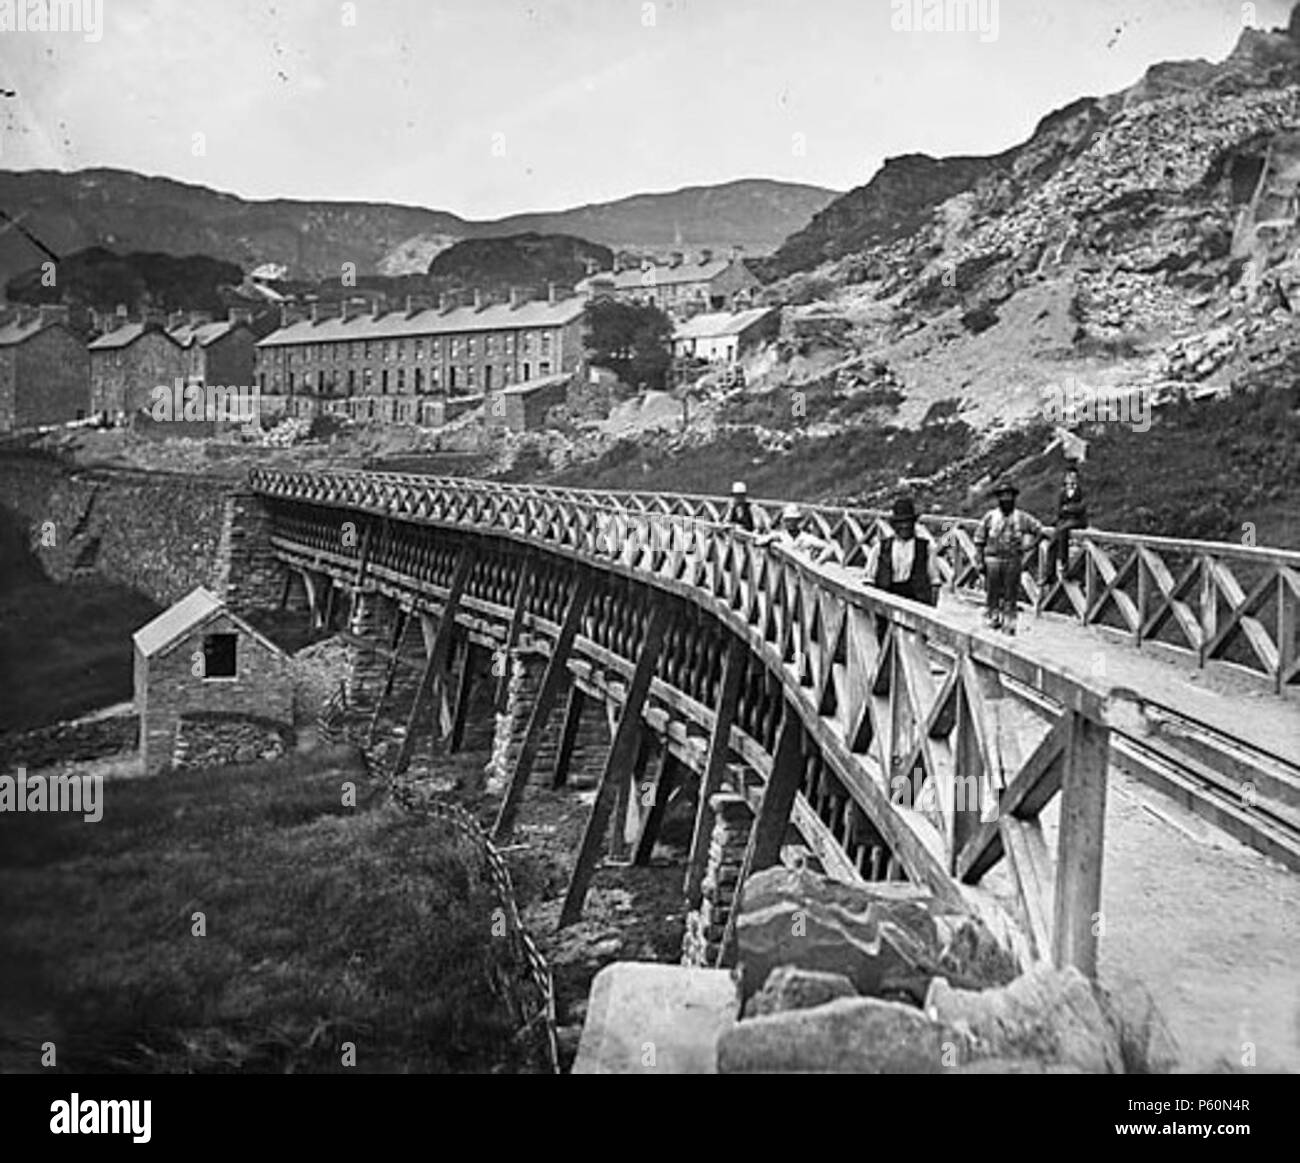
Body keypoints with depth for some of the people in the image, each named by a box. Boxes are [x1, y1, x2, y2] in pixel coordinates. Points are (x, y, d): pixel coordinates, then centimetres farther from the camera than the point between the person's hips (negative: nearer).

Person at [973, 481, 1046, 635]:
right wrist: (979, 562, -3)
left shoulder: (1022, 517, 3)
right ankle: (992, 617, 16)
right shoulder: (990, 517, 1)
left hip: (1013, 561, 1)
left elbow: (1040, 530, 12)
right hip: (993, 559, 0)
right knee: (992, 592, 3)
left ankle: (1009, 623, 7)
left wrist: (1027, 546, 0)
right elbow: (979, 540, 3)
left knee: (1011, 594, 2)